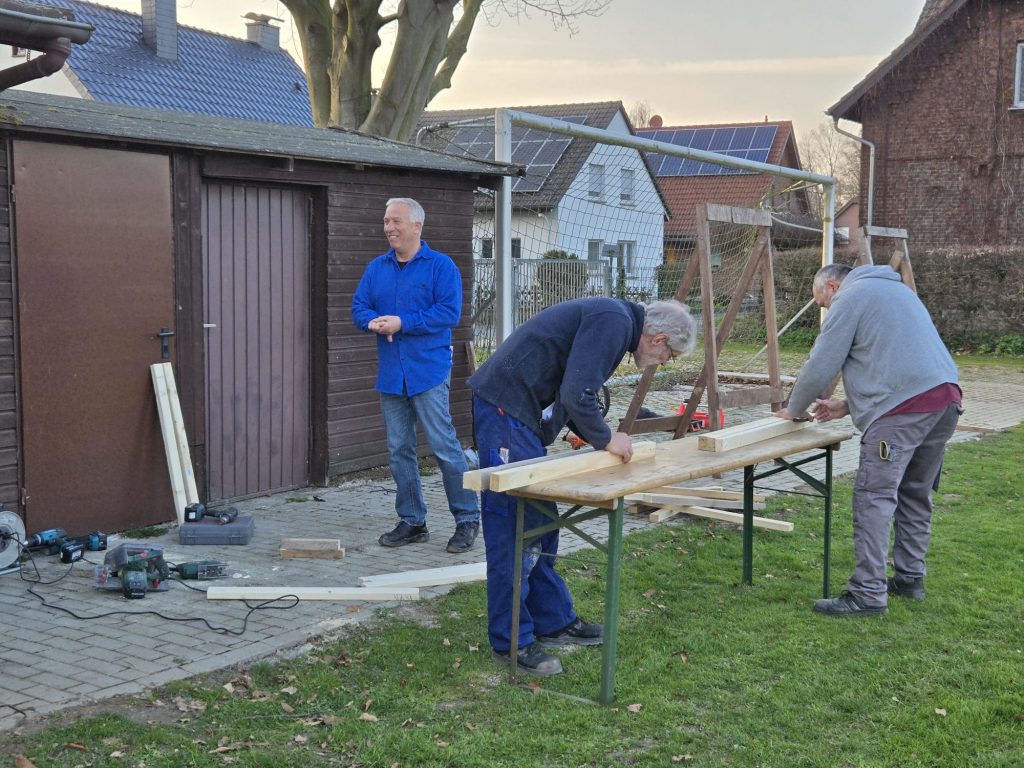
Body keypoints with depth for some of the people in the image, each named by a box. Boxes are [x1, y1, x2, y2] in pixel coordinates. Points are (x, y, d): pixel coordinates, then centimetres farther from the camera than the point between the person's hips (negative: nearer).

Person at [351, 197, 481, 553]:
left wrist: (402, 322, -18)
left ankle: (467, 518, 6)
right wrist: (373, 321, -13)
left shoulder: (441, 266, -4)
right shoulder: (377, 268, 13)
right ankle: (411, 521, 21)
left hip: (428, 371, -6)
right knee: (399, 450, 10)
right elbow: (358, 307, 10)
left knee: (444, 446, -6)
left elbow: (449, 312, -14)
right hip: (390, 373, 6)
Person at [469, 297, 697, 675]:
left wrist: (601, 437, 13)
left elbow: (573, 392, 23)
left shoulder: (614, 319, 19)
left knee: (541, 526, 16)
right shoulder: (614, 321, -14)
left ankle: (554, 622, 26)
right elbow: (576, 393, -23)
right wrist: (605, 438, -8)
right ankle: (511, 641, 3)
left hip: (520, 414, 11)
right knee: (513, 533, -5)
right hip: (505, 408, -11)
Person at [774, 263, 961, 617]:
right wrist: (850, 405, 29)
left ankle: (868, 593, -10)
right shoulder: (897, 289, 30)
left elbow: (821, 365, 0)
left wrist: (793, 410, 15)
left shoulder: (849, 298, 2)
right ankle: (910, 577, 26)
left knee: (874, 498, -9)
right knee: (916, 494, 18)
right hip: (946, 400, 10)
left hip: (904, 409, -9)